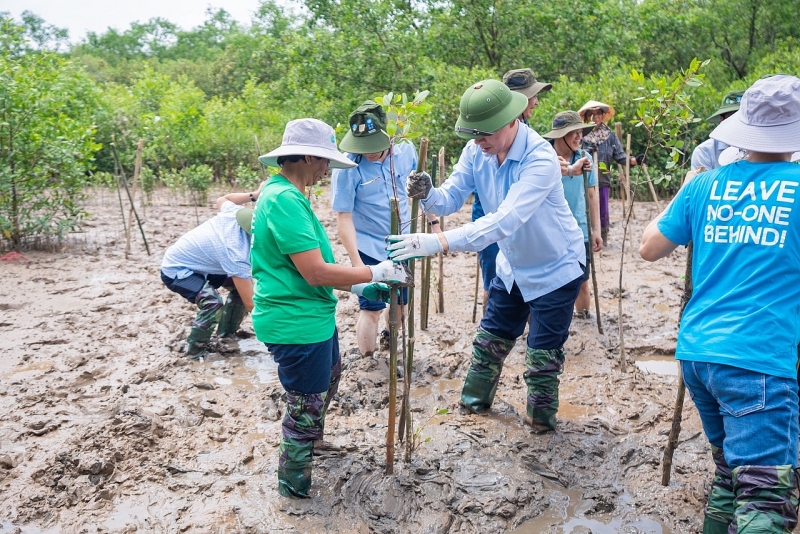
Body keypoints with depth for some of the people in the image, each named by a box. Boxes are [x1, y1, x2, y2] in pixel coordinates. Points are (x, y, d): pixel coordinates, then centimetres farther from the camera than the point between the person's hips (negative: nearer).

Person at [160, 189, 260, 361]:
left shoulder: (236, 212, -18)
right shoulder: (237, 254, -37)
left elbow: (221, 200, 8)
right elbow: (250, 303, -33)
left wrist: (254, 195, -3)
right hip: (176, 270, -9)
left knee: (241, 285, 6)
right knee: (212, 303, -33)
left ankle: (227, 334, 21)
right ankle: (194, 350, -10)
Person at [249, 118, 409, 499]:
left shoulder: (285, 194, 9)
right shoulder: (284, 199, -24)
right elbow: (315, 272, -28)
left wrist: (359, 287, 9)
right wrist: (375, 273, -17)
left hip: (312, 315, 11)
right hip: (297, 323, -11)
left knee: (329, 376, 32)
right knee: (306, 406, 8)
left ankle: (309, 440, 56)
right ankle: (294, 485, 30)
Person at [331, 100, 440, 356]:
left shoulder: (406, 152, -8)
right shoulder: (348, 167, -20)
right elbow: (344, 218, -19)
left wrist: (433, 221, 11)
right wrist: (357, 263, -22)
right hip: (369, 250, -4)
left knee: (400, 301, 19)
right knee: (371, 309, -1)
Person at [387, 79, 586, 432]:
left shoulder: (540, 159, -34)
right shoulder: (476, 151, -13)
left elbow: (505, 221, -44)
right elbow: (451, 199, -12)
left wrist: (439, 242, -53)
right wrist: (428, 195, -38)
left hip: (555, 268, -6)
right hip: (513, 266, 6)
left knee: (543, 352, 4)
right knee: (491, 337, 17)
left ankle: (542, 418, 27)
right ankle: (473, 402, 37)